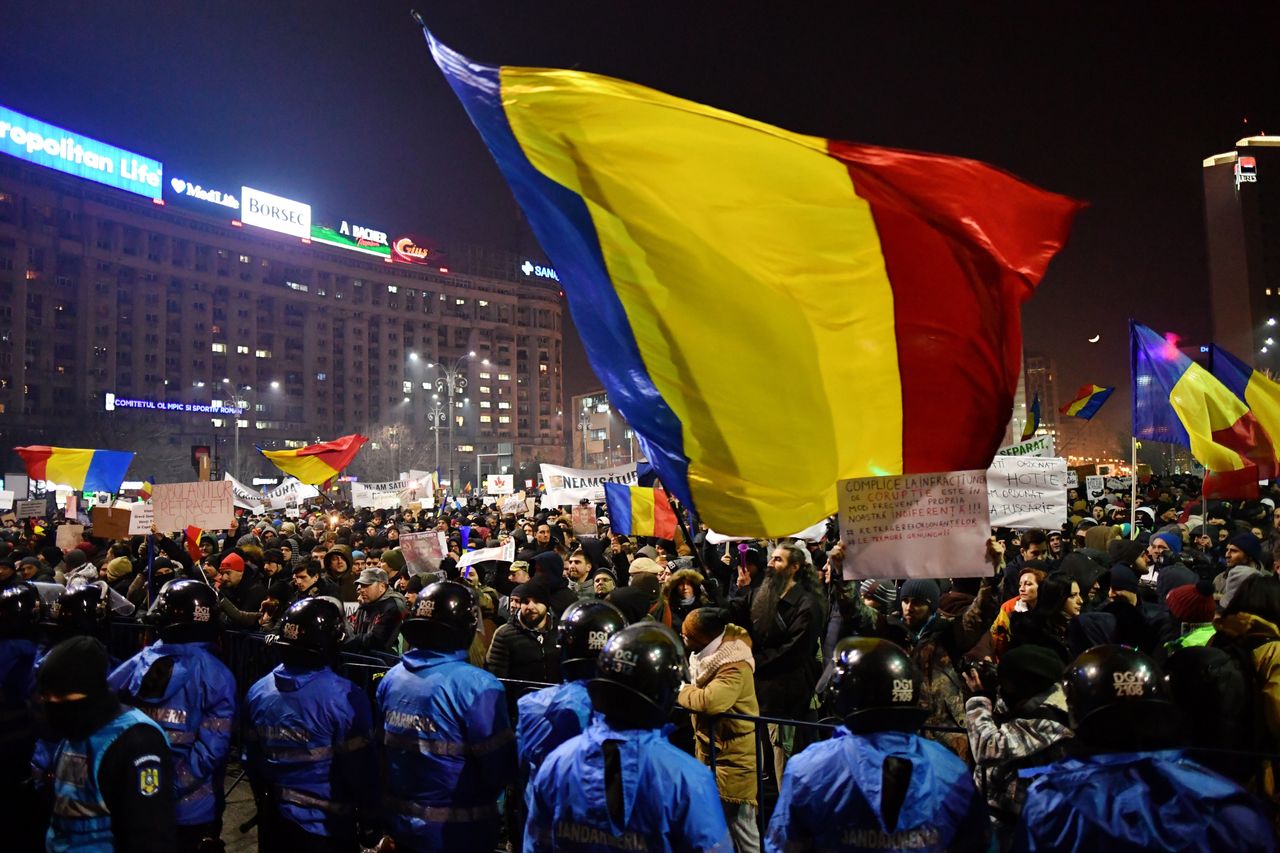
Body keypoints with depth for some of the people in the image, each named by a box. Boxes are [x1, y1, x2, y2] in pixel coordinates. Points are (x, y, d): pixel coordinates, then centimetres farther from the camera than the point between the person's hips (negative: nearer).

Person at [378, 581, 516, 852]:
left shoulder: (391, 678, -4)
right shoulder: (478, 687, -24)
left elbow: (381, 750, 5)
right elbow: (501, 767, -20)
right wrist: (478, 801, 1)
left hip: (400, 822, 6)